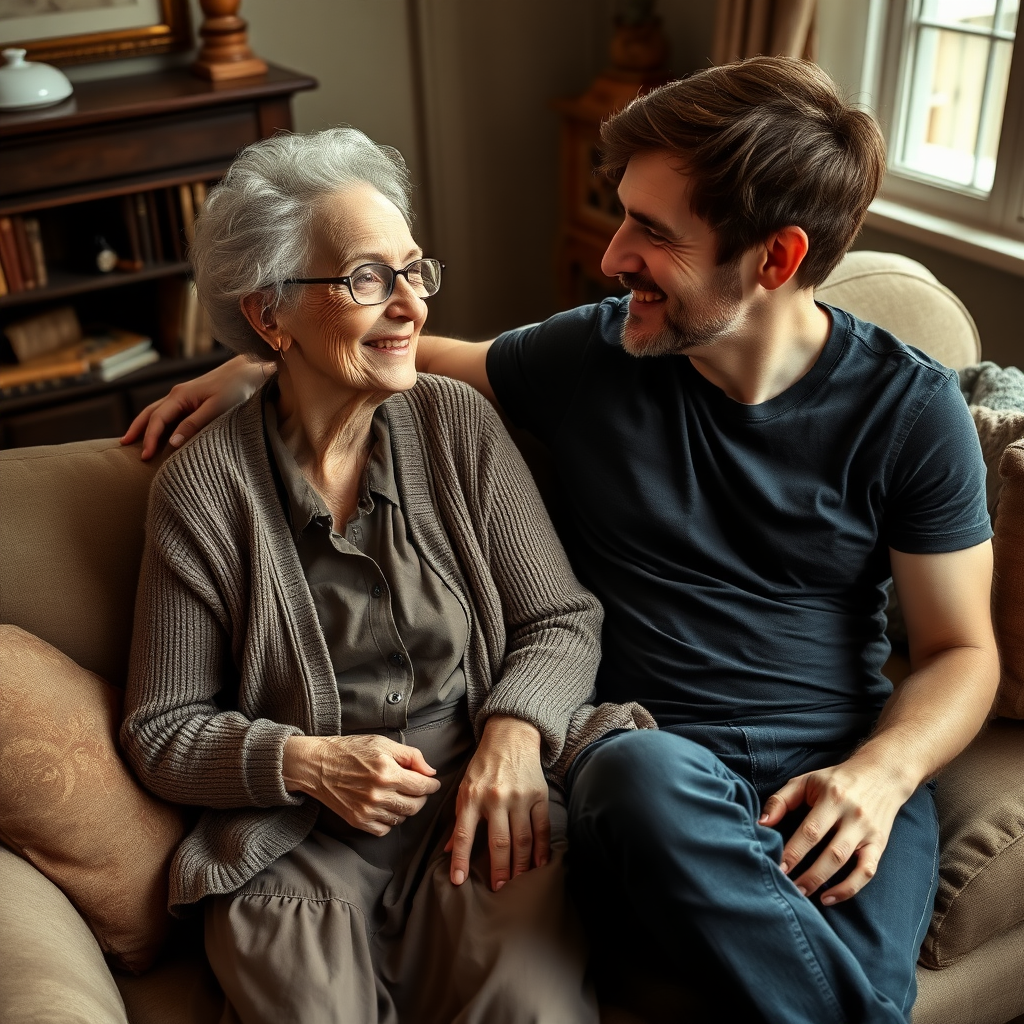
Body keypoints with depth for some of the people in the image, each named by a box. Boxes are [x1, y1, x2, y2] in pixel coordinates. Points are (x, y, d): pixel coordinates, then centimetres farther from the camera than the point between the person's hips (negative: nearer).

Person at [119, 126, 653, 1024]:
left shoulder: (460, 423, 2)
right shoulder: (200, 489, -3)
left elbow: (563, 620, 5)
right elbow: (160, 730, 3)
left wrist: (515, 730, -14)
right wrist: (306, 762, -14)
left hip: (479, 806, 1)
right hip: (297, 843, 0)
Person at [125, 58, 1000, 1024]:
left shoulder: (911, 409, -1)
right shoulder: (591, 354, 2)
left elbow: (961, 650, 5)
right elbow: (427, 357, 22)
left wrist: (881, 771, -15)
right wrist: (256, 367, 10)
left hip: (838, 763, -1)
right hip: (652, 761, 2)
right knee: (642, 769, -37)